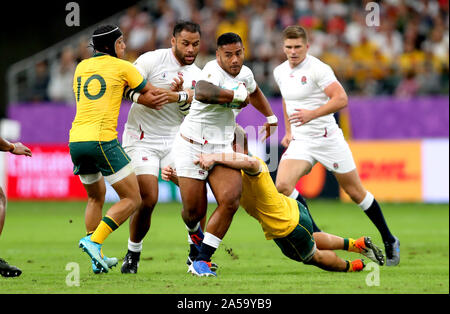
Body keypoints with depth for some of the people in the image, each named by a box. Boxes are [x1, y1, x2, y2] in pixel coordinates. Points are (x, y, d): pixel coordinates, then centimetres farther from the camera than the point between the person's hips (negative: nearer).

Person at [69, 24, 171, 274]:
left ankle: (98, 260, 18)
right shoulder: (122, 67, 2)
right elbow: (151, 93, 12)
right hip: (102, 140, -7)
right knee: (132, 199, 1)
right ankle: (94, 241, -14)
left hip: (76, 141, 7)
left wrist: (138, 97, 6)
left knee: (96, 197, 25)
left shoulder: (81, 68, 18)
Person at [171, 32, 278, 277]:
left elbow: (253, 92, 32)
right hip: (192, 147, -6)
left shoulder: (245, 74, 6)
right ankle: (195, 235, 37)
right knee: (194, 211, -2)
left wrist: (270, 117, 40)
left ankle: (201, 259, -10)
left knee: (230, 201, -17)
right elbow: (202, 93, -44)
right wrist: (238, 95, -32)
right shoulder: (213, 70, -19)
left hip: (222, 148, 6)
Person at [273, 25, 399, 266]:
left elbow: (341, 99, -20)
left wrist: (312, 114, -29)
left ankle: (389, 241, 21)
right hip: (300, 141, 5)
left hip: (327, 137, -5)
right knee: (282, 185, -18)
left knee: (356, 192, 4)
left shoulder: (317, 69, -15)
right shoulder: (280, 72, 6)